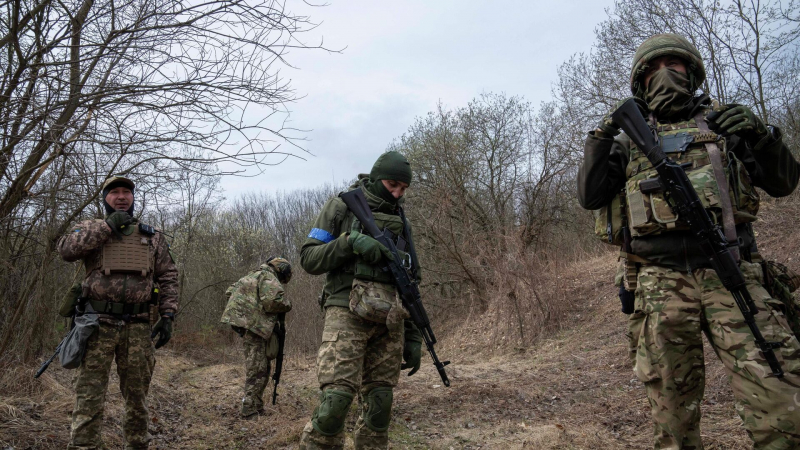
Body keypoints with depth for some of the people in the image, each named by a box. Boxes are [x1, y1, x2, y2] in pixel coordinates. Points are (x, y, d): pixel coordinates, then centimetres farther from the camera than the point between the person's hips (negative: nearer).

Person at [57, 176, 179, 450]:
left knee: (137, 397, 10)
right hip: (98, 324, -1)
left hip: (138, 327, 2)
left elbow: (168, 278, 10)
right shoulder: (91, 229, 10)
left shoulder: (152, 237, 13)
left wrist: (168, 317, 2)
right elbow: (66, 249, -11)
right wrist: (107, 226, -11)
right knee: (88, 398, -2)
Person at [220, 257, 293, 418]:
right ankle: (250, 411, -5)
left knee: (259, 368, 16)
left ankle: (256, 407, 22)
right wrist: (287, 305, -5)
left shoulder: (253, 275, 22)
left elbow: (230, 291, 27)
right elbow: (272, 301, -22)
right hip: (254, 325, -10)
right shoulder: (270, 279, -7)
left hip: (244, 322, 10)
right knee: (257, 370, -6)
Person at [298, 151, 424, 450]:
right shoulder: (342, 207, 4)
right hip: (348, 313, -4)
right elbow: (309, 259, -1)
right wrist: (350, 241, -17)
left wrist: (413, 337, 12)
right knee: (336, 398, -16)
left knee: (379, 403, 4)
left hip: (388, 321, 5)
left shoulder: (401, 222, 17)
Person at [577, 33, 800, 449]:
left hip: (731, 274, 0)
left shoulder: (722, 120, 16)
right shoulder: (629, 140, 16)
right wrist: (601, 137, -2)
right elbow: (590, 197, 8)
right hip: (662, 282, 0)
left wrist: (761, 136, -4)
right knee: (673, 407, 5)